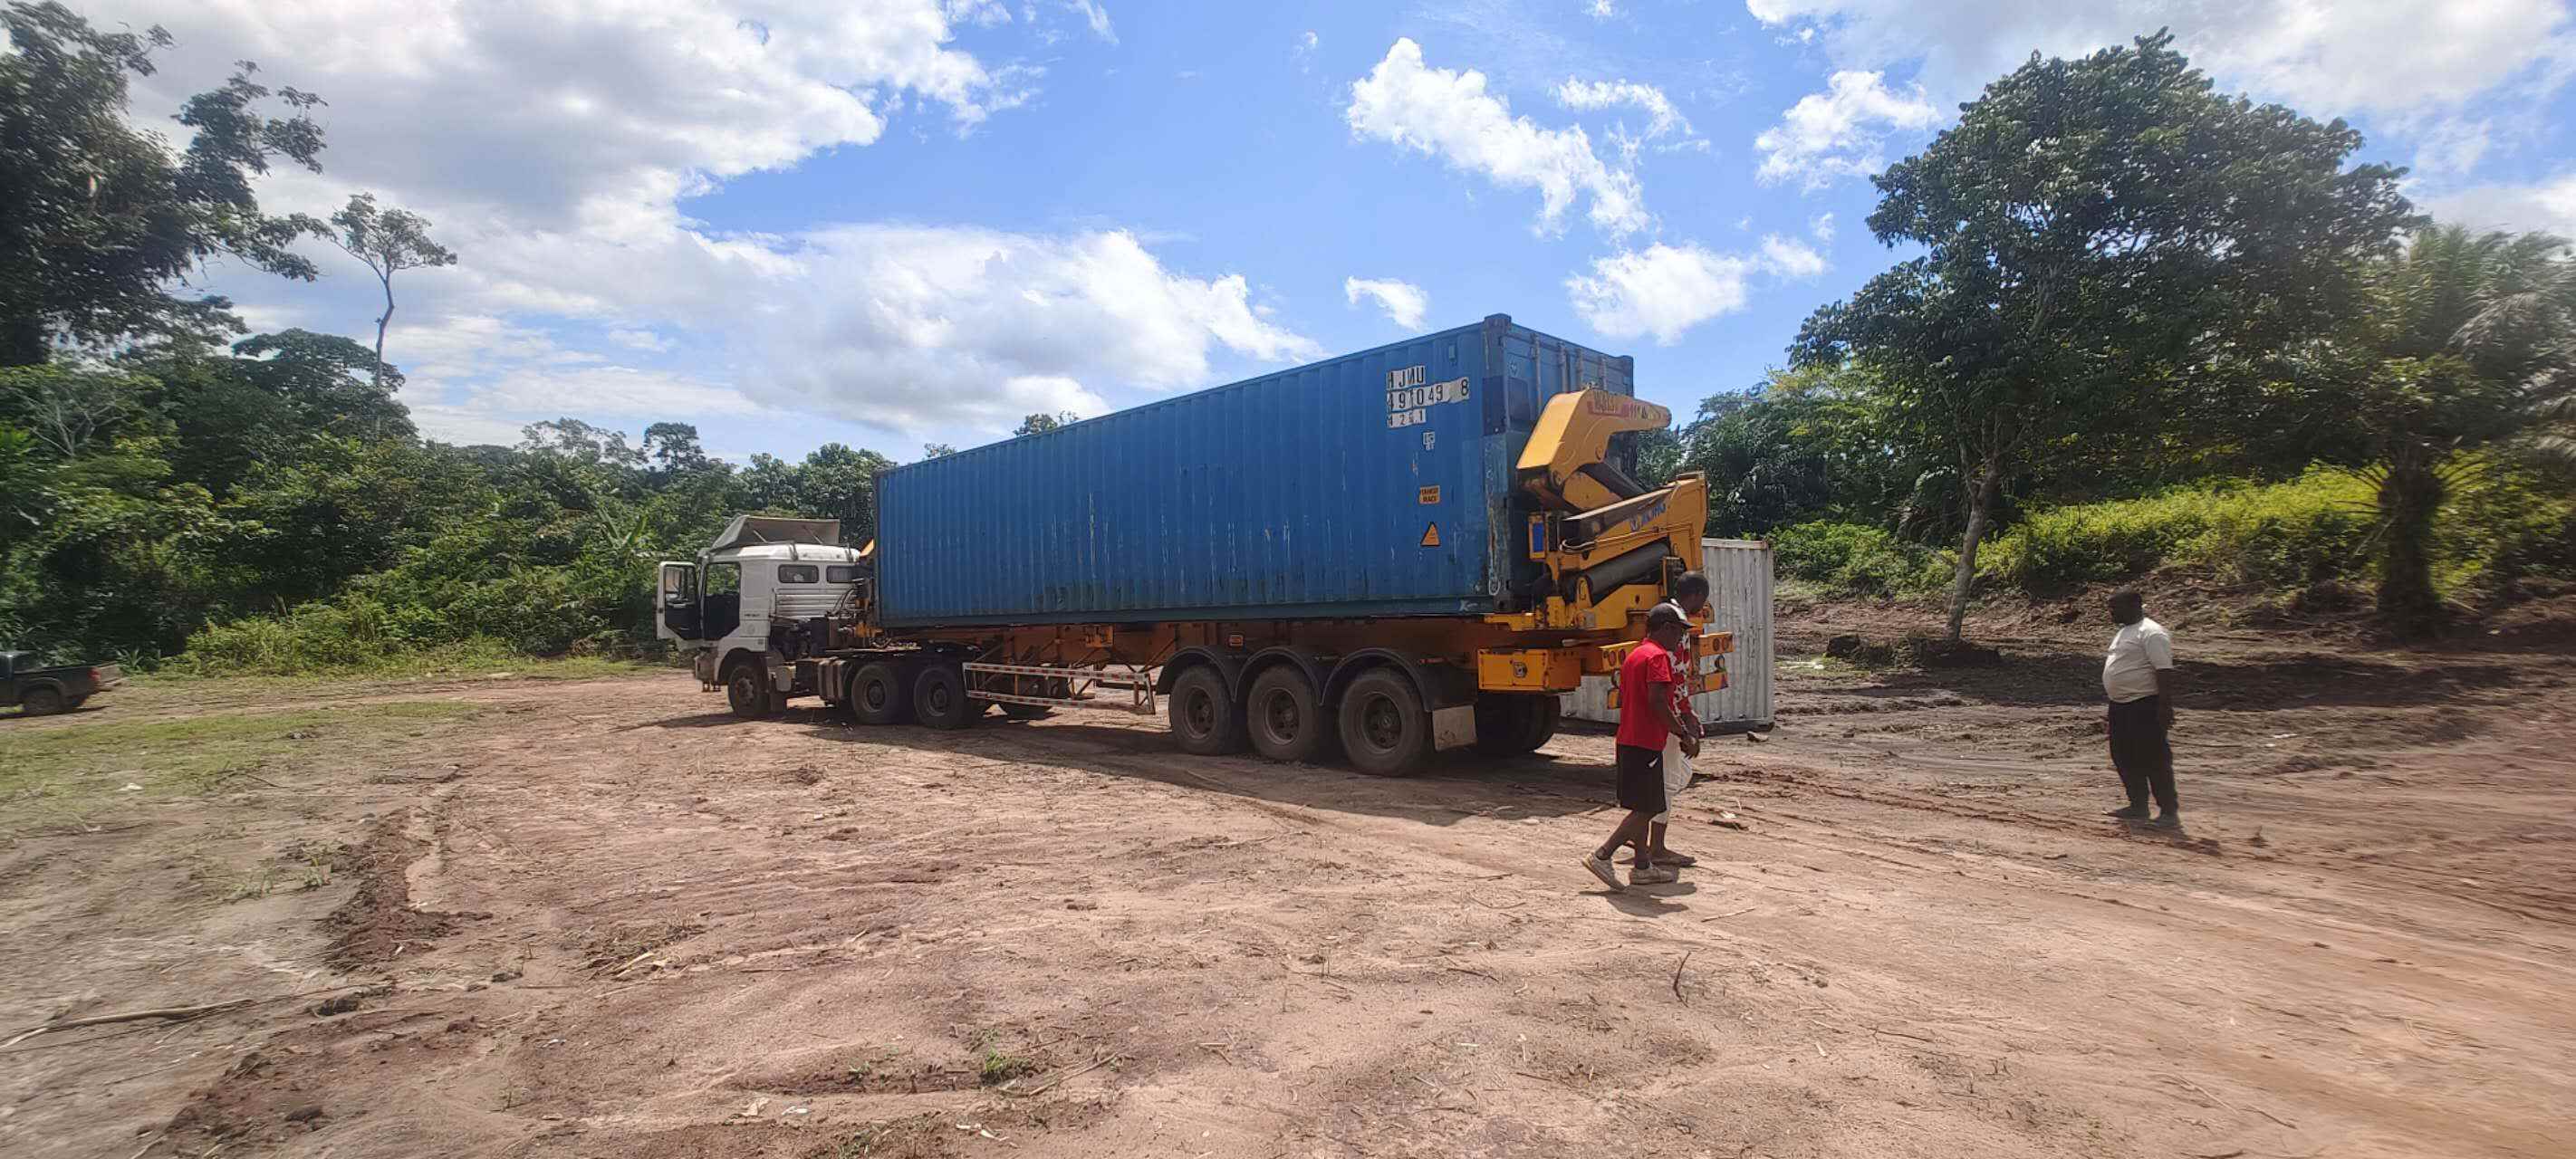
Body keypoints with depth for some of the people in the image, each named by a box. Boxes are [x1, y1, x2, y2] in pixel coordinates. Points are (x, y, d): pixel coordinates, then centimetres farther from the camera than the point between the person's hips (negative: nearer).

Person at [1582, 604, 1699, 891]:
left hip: (1628, 741, 10)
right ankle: (1602, 856, -8)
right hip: (1647, 744, -10)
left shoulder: (1633, 655, 16)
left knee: (1642, 807, 14)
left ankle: (1643, 867, 20)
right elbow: (1657, 701, -24)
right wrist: (1685, 736, -18)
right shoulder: (1658, 656, -12)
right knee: (1647, 809, -5)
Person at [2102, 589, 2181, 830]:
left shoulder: (2151, 633, -15)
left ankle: (2170, 813, 0)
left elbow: (2164, 671, -21)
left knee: (2154, 760, -6)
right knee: (2124, 758, 14)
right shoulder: (2124, 632, 16)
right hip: (2120, 706, 10)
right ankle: (2138, 807, 24)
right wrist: (2113, 698, 23)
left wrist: (2165, 707, -26)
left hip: (2145, 706, -10)